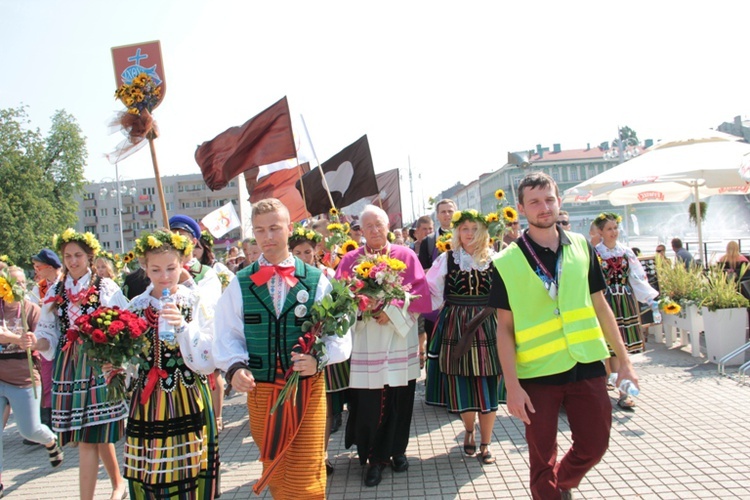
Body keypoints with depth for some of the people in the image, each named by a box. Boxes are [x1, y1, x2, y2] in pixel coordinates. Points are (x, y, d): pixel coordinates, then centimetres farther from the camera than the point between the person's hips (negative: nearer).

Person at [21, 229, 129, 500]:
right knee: (98, 433, 10)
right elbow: (49, 334, 9)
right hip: (68, 366, 4)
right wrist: (36, 343, -11)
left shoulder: (106, 287, -2)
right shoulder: (55, 292, 10)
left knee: (89, 437, -3)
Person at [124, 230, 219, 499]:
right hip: (147, 403, 2)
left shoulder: (196, 303, -4)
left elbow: (207, 363, -10)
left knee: (189, 474, 3)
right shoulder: (136, 306, 5)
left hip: (189, 401, -2)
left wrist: (182, 326, -21)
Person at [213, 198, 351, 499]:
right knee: (275, 475, 19)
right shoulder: (240, 285, 2)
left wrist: (319, 358, -20)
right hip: (260, 391, 2)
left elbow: (338, 334, -2)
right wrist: (235, 367, -15)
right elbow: (227, 336, 3)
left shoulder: (316, 281, -1)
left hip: (308, 389, -2)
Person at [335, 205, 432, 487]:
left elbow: (419, 291, -5)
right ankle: (375, 458, 13)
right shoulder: (351, 260, 5)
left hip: (399, 339, 1)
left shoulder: (406, 256, 4)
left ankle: (397, 450, 26)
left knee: (399, 398, 7)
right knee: (369, 401, -1)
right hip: (366, 341, 0)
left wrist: (392, 311, -15)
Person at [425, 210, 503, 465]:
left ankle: (485, 443, 19)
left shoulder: (494, 259, 2)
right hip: (456, 326, 0)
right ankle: (469, 430, 35)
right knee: (462, 384, 7)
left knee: (488, 386, 3)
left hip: (487, 326, 0)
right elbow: (431, 294, 0)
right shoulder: (446, 259, 1)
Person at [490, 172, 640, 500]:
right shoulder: (507, 262, -7)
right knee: (542, 460, 9)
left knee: (594, 446, 12)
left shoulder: (581, 247, 3)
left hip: (586, 365, 3)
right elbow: (505, 328, -5)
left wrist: (624, 360, 9)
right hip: (537, 373, -3)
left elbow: (600, 305, 9)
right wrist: (512, 386, -10)